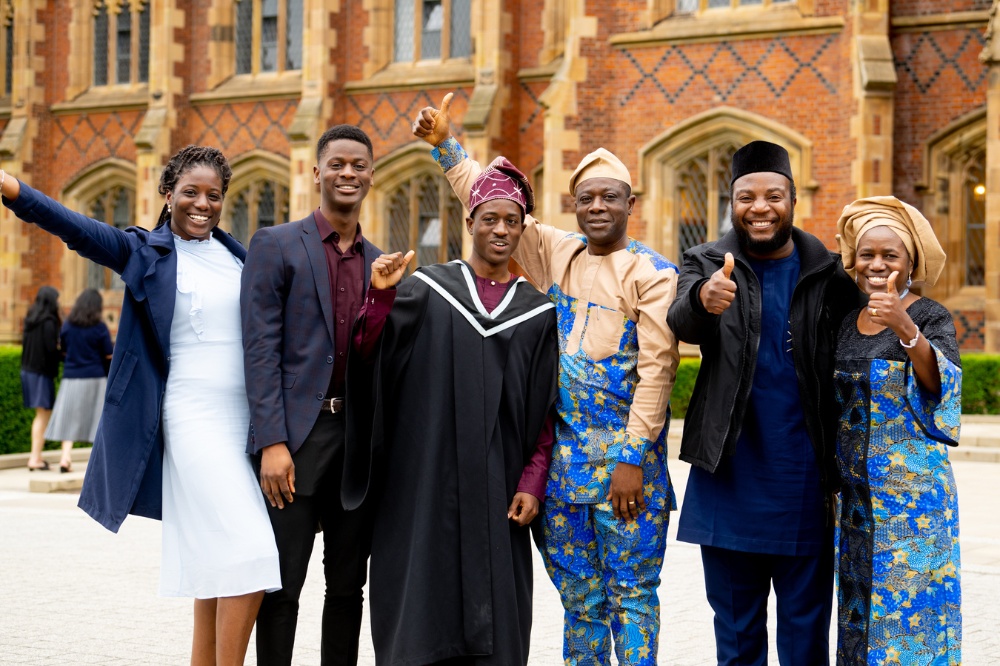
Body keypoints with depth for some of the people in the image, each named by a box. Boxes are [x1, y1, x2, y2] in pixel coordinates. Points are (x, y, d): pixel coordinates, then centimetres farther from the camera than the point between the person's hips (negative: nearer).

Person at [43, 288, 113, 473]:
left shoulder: (67, 325, 0)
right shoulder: (99, 328, -9)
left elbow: (63, 350, 9)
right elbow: (109, 354, -5)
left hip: (71, 378, 2)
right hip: (94, 378, -2)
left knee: (69, 418, 4)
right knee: (99, 417, 8)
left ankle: (65, 457, -8)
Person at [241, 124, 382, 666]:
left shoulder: (380, 264, 13)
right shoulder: (275, 246, 0)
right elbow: (260, 350, -8)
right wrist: (272, 442, -16)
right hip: (296, 437, -4)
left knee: (348, 586, 11)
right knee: (281, 586, -1)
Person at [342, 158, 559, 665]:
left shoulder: (537, 312, 8)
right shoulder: (426, 289, 5)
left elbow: (545, 412, 7)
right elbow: (366, 351, -3)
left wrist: (532, 484, -2)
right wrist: (380, 295, -19)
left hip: (496, 485, 1)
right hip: (425, 479, -1)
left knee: (491, 614, 2)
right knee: (422, 591, 0)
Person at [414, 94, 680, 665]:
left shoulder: (653, 273, -6)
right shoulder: (556, 253, 9)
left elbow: (656, 368, -11)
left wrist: (632, 459, -15)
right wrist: (446, 146, 11)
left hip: (626, 458, -5)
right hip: (564, 452, 5)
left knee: (631, 593, 0)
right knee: (578, 594, 12)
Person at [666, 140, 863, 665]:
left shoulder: (828, 274, 0)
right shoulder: (708, 265, 0)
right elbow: (682, 324, -20)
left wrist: (842, 475, -6)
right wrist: (703, 300, -44)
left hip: (804, 484, 0)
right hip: (730, 481, 0)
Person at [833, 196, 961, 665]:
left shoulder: (931, 317, -6)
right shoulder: (847, 324, 10)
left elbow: (941, 384, -23)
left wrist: (904, 327, -37)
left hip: (913, 487, -5)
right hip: (857, 493, 5)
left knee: (910, 596, -4)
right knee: (860, 594, 10)